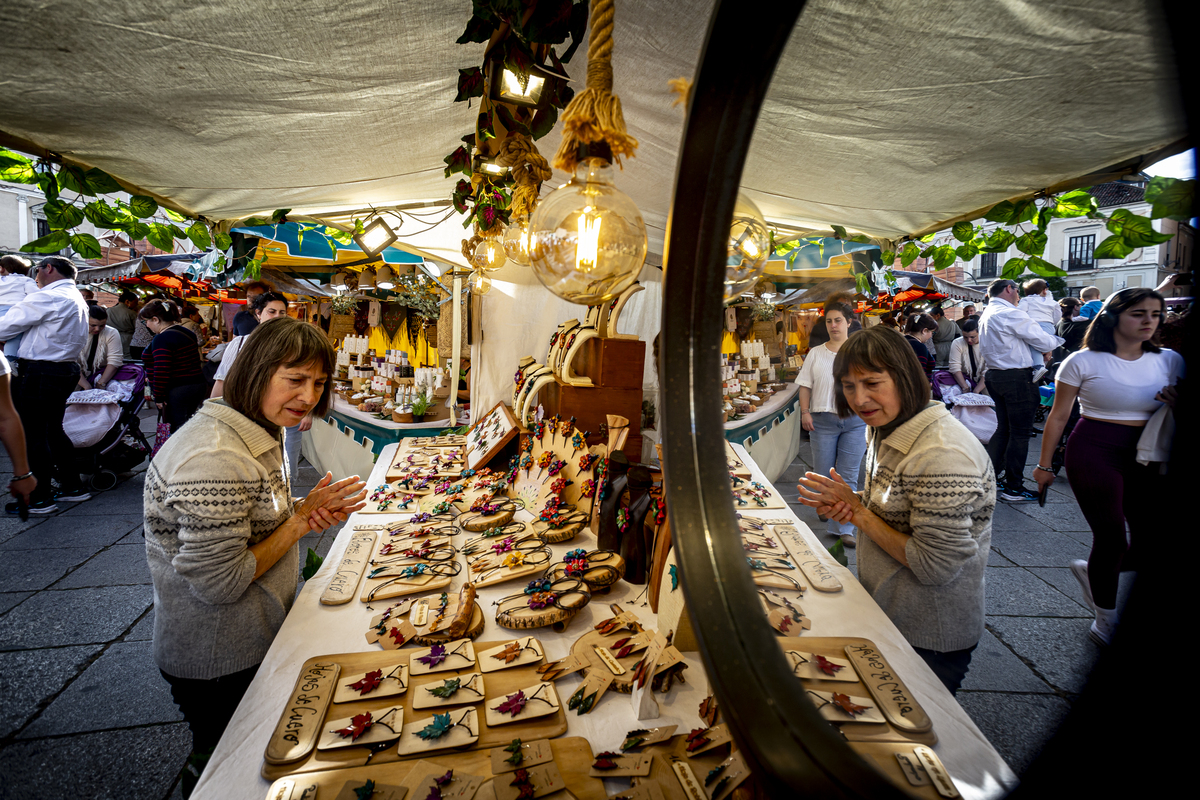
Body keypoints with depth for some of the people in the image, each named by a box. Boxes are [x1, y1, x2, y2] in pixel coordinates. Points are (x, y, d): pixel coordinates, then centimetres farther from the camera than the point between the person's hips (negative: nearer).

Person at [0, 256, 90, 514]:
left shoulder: (47, 298, -14)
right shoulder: (77, 300, 17)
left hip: (40, 373, -9)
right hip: (67, 369, 9)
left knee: (33, 435, -1)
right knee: (53, 430, 18)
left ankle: (40, 499, 4)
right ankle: (73, 487, 23)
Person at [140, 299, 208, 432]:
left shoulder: (162, 339, -16)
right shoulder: (186, 332, 13)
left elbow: (162, 372, -22)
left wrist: (159, 398, -14)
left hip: (176, 392, -9)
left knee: (177, 431, -3)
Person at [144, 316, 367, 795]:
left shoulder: (258, 431, 1)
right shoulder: (215, 459, -31)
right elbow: (219, 583, -27)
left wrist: (304, 511, -7)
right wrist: (300, 521, -22)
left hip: (257, 639, 9)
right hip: (220, 665, -9)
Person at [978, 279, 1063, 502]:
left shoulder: (986, 315, 14)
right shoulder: (1011, 314, -15)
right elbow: (1045, 342, -10)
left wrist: (1043, 348, 14)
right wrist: (1055, 340, 11)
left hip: (996, 375, 9)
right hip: (1016, 378, -9)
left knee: (1003, 429, 16)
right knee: (1020, 433, -2)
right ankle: (1013, 488, 3)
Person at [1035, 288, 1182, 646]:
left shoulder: (1170, 361, 6)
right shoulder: (1083, 362, -7)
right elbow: (1058, 416, -2)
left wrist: (1177, 403, -7)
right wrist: (1044, 464, 0)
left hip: (1144, 456, 5)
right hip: (1094, 452, -5)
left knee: (1154, 541, 3)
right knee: (1112, 538, -1)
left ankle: (1091, 570, 34)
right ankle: (1105, 618, 21)